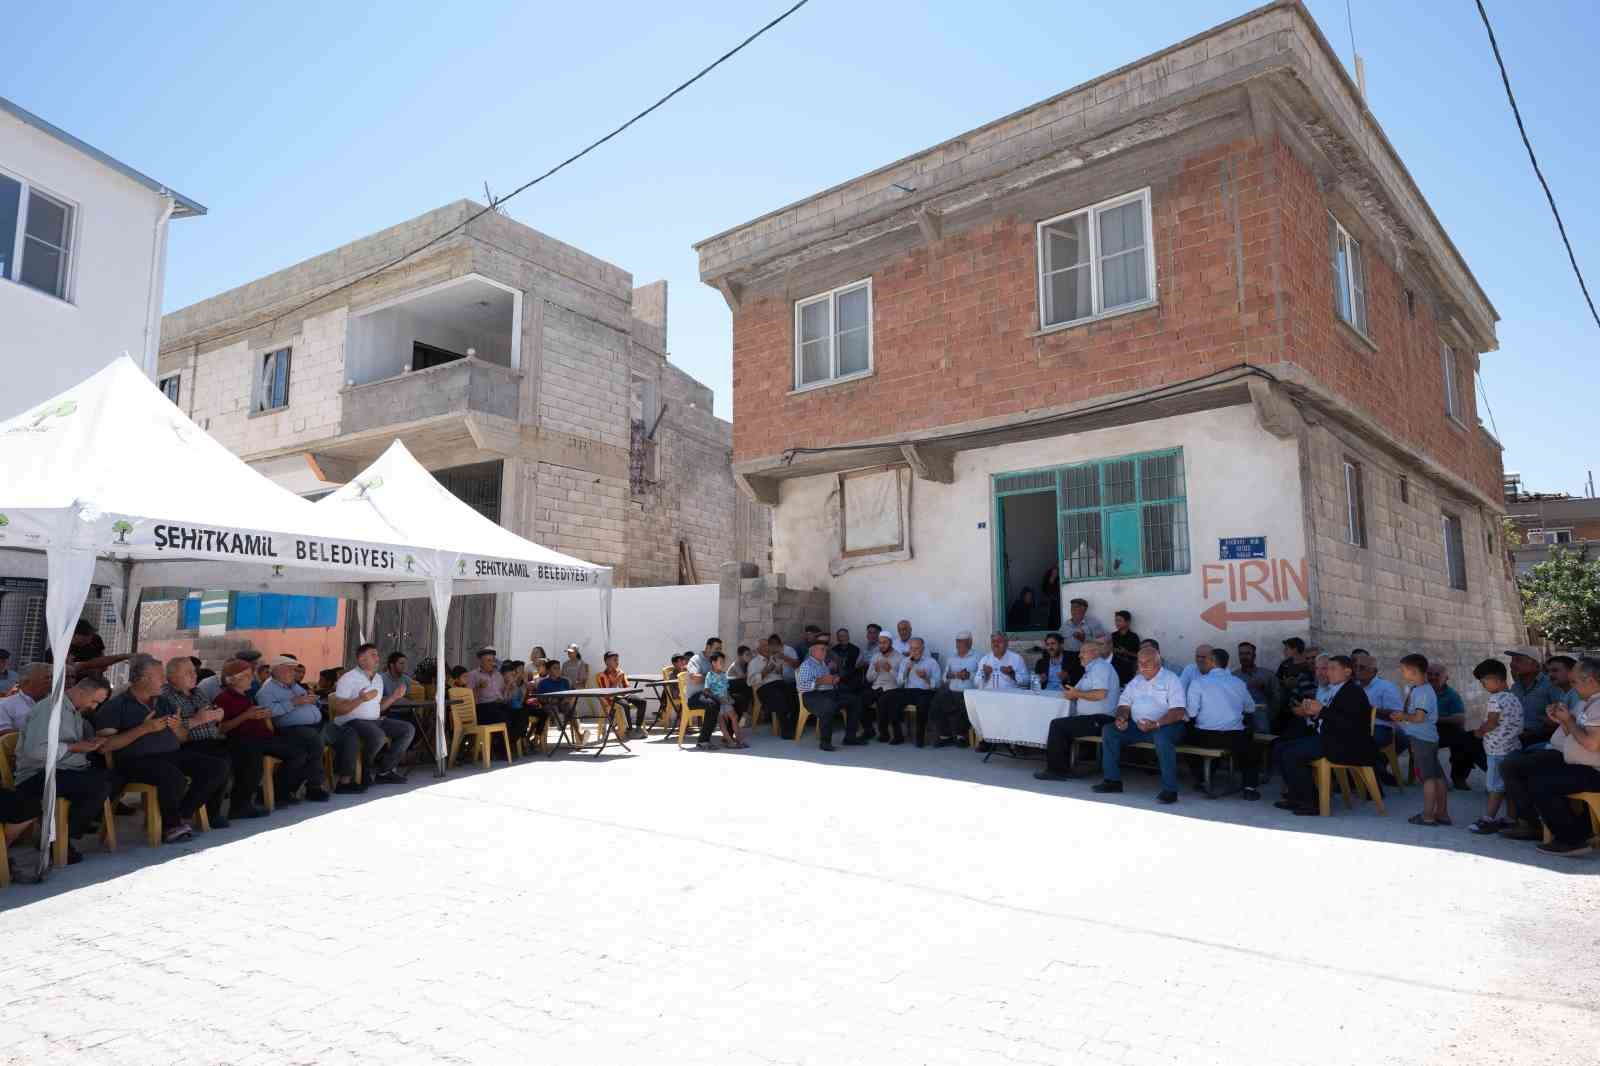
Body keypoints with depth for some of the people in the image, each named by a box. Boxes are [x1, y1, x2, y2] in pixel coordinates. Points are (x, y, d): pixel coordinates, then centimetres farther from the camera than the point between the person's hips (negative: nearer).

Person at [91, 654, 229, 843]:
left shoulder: (164, 702, 20)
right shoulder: (115, 706, 0)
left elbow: (183, 739, 23)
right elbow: (104, 746, -13)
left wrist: (177, 727, -1)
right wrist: (143, 729, -15)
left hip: (173, 754, 7)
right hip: (138, 761, -7)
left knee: (219, 766, -13)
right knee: (174, 777, -37)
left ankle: (182, 817, -4)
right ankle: (170, 825, -10)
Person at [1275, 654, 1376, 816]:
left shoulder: (1355, 692, -10)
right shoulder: (1335, 691, 17)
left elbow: (1349, 724, -23)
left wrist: (1322, 710, -23)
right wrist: (1310, 714, 0)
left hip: (1345, 746, -10)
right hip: (1325, 737, 10)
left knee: (1291, 755, -22)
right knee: (1282, 747, 4)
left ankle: (1313, 801, -11)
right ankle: (1297, 795, 7)